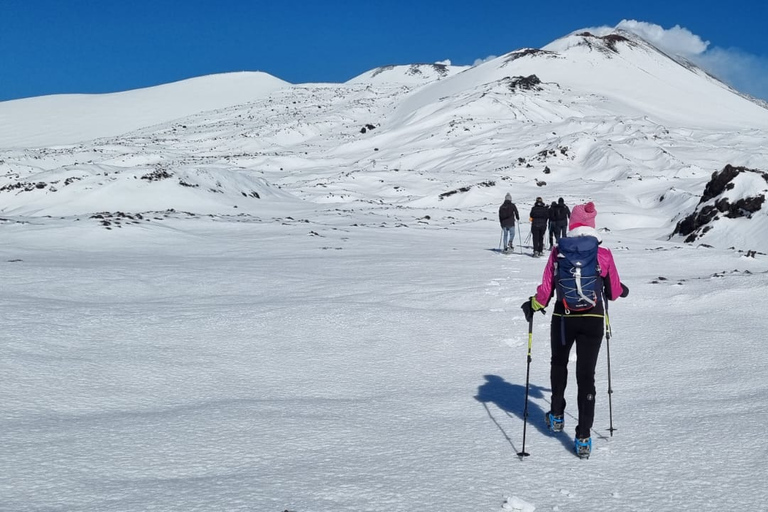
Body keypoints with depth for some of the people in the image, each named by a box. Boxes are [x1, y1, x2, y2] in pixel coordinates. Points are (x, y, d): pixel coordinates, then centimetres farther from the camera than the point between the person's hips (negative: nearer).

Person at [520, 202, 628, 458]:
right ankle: (583, 437, -1)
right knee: (586, 375, 4)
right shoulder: (604, 254, -6)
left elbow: (546, 289, -6)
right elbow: (614, 292, 3)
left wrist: (534, 304, 14)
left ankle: (557, 416, 39)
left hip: (563, 318, 1)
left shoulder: (558, 252, -6)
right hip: (593, 320, 0)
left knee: (559, 363, 27)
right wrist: (622, 290, 27)